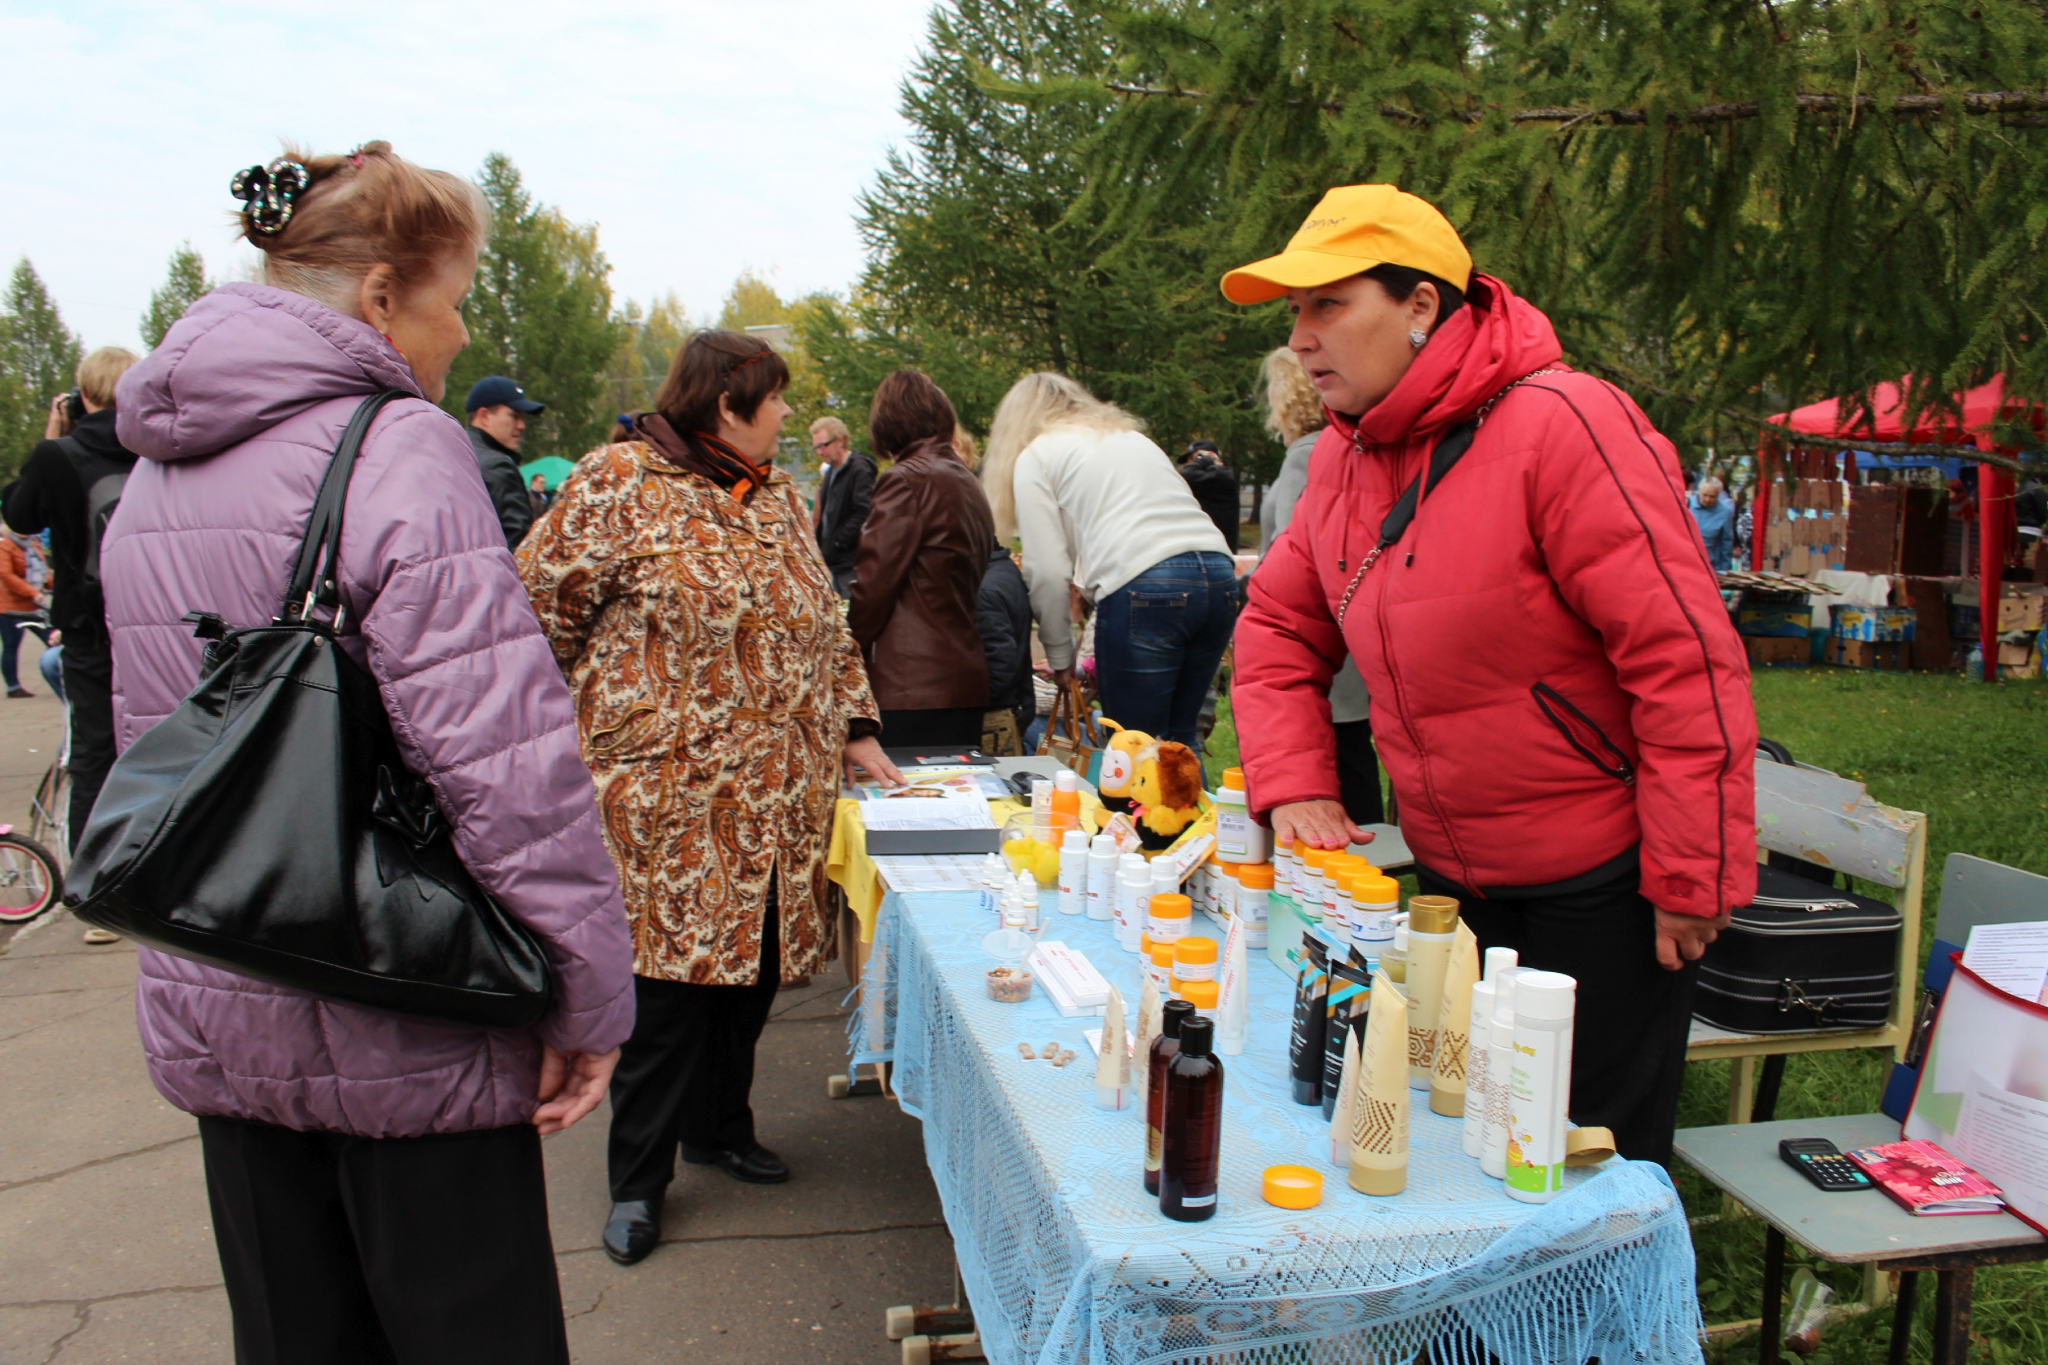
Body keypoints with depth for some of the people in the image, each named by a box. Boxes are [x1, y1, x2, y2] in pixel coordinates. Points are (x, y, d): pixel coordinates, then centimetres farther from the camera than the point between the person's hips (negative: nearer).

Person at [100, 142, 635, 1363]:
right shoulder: (398, 449, -17)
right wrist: (591, 989, -18)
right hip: (405, 1036, -7)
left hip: (211, 1021, 8)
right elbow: (503, 749, -25)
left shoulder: (156, 472, 9)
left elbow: (147, 743, 16)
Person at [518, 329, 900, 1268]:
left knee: (754, 964, 13)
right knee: (672, 977, -2)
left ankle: (719, 1126, 34)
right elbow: (538, 605, -5)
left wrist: (855, 726, 13)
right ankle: (638, 1180, 15)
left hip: (782, 794, 7)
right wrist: (587, 723, -1)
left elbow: (821, 622, 19)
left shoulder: (775, 495, 15)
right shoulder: (618, 485, -7)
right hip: (670, 787, -6)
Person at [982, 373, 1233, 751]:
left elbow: (1048, 571, 4)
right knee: (1179, 742, 14)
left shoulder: (1034, 457, 13)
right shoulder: (1133, 437, 33)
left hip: (1143, 586, -6)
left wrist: (1059, 656, 17)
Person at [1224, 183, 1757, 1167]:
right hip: (1449, 877, 7)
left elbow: (1686, 658, -23)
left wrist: (1692, 880, -21)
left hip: (1601, 883, -7)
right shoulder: (1343, 456, 2)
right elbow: (1277, 625, 11)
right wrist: (1293, 786, -3)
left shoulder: (1563, 425, -22)